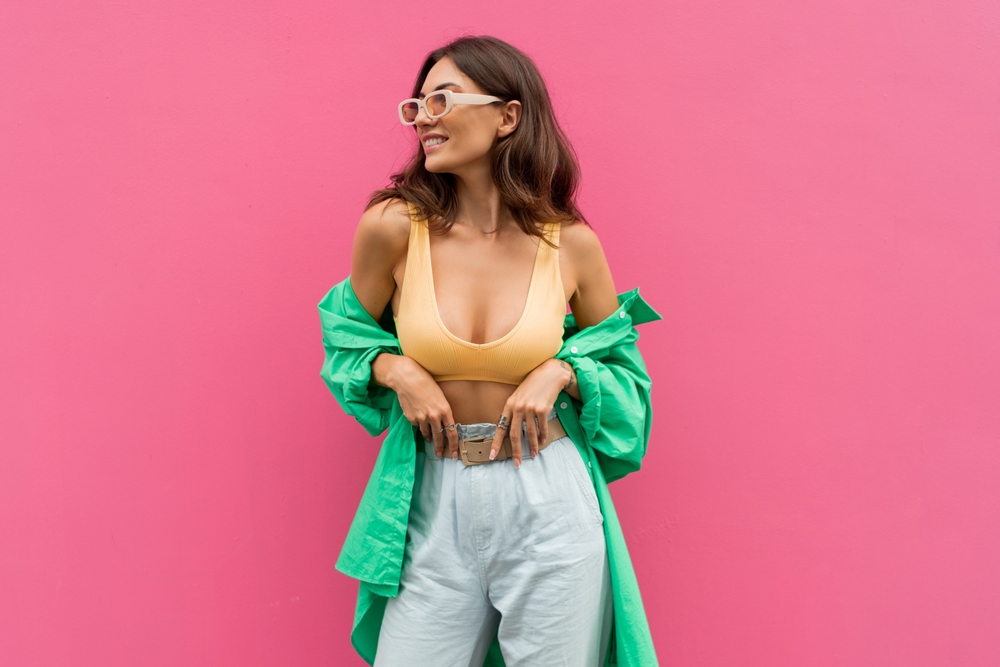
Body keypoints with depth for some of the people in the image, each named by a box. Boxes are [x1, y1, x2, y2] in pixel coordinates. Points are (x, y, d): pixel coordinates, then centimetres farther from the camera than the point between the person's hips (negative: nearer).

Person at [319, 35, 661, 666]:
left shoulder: (571, 244, -6)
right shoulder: (392, 227, -7)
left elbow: (620, 363, 8)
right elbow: (351, 334, 10)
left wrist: (558, 372, -11)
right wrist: (397, 371, -9)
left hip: (550, 502, 0)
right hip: (436, 501, 1)